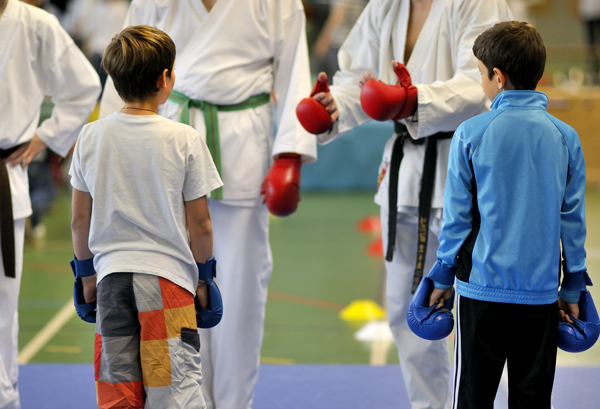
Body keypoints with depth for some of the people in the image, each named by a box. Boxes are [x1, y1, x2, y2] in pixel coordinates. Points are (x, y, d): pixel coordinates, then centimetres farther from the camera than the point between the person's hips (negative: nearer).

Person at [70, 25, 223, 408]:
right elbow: (199, 223, -2)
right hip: (168, 276, -3)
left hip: (111, 277, 3)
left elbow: (80, 221, 7)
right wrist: (202, 276, 12)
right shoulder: (184, 140, -7)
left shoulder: (91, 137, 1)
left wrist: (86, 274, 20)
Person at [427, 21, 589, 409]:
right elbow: (573, 218, 5)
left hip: (483, 287, -2)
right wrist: (573, 288, 13)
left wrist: (443, 277, 9)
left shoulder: (471, 134, -7)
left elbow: (456, 215, -2)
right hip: (542, 290, 2)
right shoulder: (565, 137, 0)